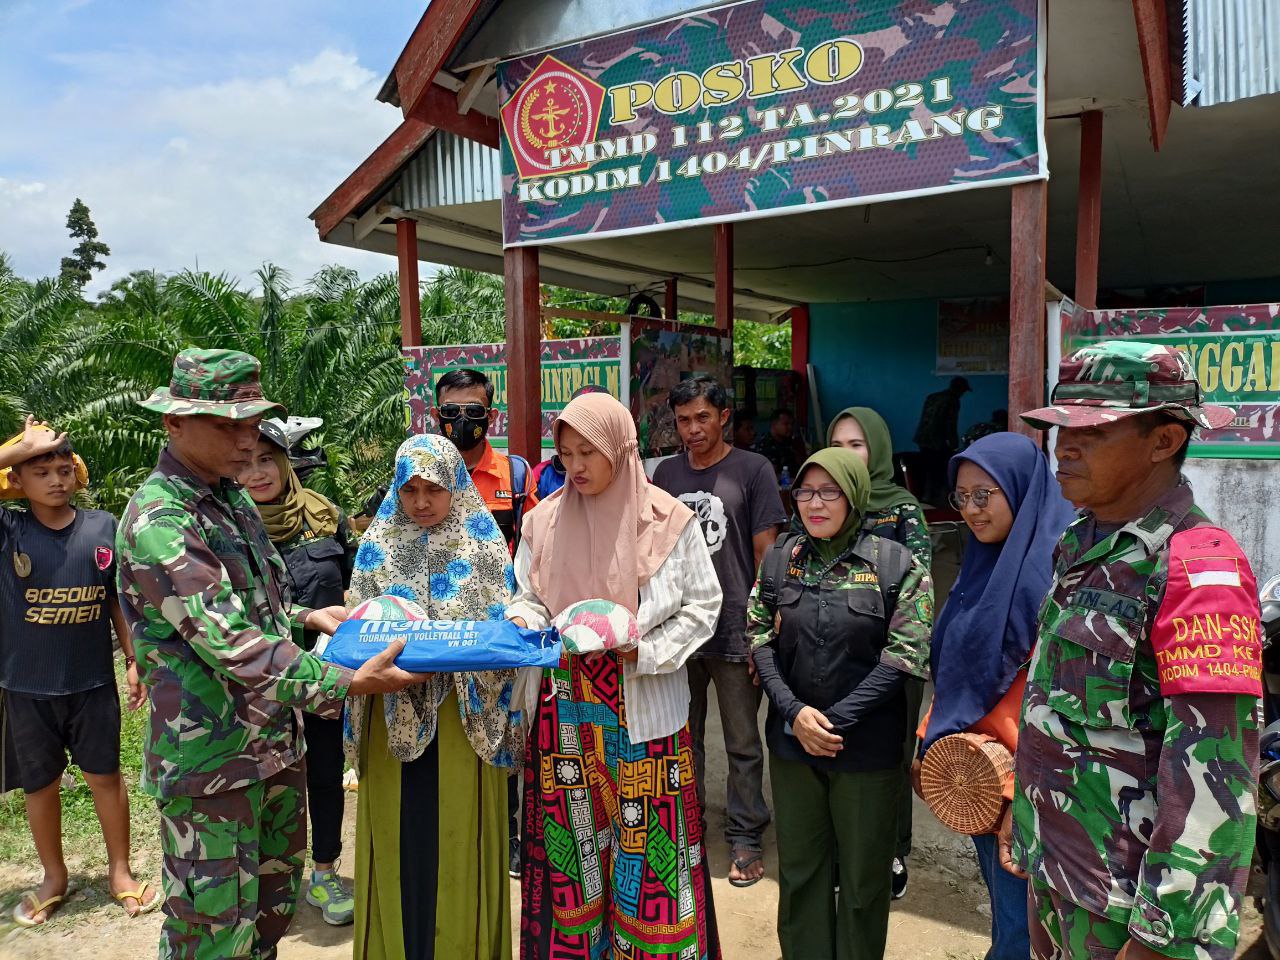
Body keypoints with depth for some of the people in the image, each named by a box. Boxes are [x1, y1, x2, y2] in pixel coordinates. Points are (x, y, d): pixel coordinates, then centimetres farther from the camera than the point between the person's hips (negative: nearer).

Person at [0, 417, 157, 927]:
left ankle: (120, 871, 29)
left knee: (105, 775, 11)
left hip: (92, 681, 0)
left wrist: (134, 661, 3)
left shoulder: (103, 527, -4)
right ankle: (53, 877, 36)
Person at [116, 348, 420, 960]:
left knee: (274, 905, 22)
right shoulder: (158, 524, -21)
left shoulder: (232, 499, 8)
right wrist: (349, 683, -30)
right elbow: (233, 644, -28)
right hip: (211, 760, -8)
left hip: (276, 742, 8)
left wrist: (305, 616, 3)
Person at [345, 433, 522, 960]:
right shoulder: (378, 544, 5)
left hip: (465, 711, -1)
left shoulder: (483, 542, -1)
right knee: (400, 836, 8)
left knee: (458, 834, 6)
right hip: (395, 711, 2)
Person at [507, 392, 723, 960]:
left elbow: (702, 605, -1)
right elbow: (528, 599, 11)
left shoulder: (667, 519, -5)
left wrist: (646, 650, -14)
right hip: (567, 705, 2)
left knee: (647, 842, 5)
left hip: (644, 710, -2)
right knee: (574, 838, 11)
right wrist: (522, 622, -11)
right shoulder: (544, 521, 2)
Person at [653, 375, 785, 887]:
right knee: (682, 735, 17)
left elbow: (766, 552, -4)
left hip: (735, 629, -4)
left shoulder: (752, 470, -4)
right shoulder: (667, 473, 8)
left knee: (743, 743, 8)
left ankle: (745, 835, 24)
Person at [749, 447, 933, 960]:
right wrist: (794, 712, -12)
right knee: (799, 866, 17)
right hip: (792, 740, 3)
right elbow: (760, 640, 2)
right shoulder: (779, 559, 2)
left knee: (863, 874, 13)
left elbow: (904, 656, -11)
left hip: (867, 744, -3)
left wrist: (836, 720, -14)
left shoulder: (896, 563, -8)